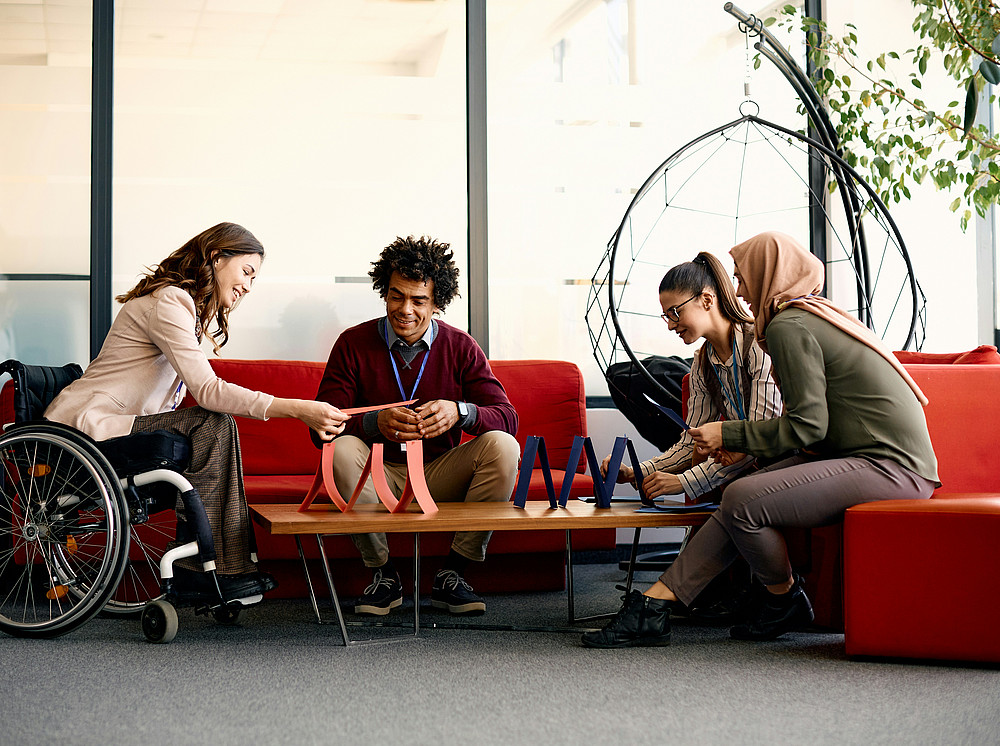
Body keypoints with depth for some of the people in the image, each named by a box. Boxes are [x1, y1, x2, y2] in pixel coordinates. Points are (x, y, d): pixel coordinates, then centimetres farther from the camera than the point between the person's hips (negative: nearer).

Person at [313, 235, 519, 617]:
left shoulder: (461, 347, -1)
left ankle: (451, 575, -13)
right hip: (379, 475, -1)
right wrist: (376, 422, -33)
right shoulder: (353, 344, -5)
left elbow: (507, 417, -9)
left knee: (503, 447, -24)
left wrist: (460, 412, -31)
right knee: (342, 450, -32)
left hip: (441, 475, 1)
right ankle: (383, 575, -14)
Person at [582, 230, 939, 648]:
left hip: (889, 467, -10)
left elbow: (806, 426, -15)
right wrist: (743, 445, 14)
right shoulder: (818, 315, 20)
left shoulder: (789, 325, -11)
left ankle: (786, 601, 5)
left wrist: (729, 435, -4)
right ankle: (654, 606, -3)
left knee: (742, 501, -20)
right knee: (741, 496, 1)